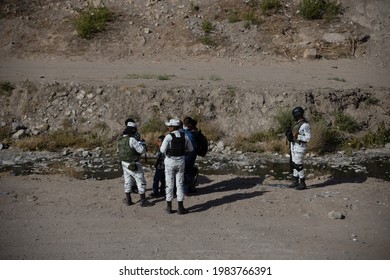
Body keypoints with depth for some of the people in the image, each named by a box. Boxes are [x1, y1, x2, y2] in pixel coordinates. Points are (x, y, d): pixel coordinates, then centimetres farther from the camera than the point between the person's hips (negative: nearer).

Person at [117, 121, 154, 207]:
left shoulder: (121, 140, 4)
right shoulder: (132, 140, -22)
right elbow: (142, 150, -21)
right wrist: (142, 144, 1)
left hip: (125, 164, 8)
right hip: (134, 165, -8)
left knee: (128, 182, 16)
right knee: (141, 182, 2)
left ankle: (128, 200, 21)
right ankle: (143, 201, 6)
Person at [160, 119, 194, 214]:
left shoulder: (168, 136, -15)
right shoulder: (184, 136, -1)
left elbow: (162, 150, -17)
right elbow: (190, 149, 8)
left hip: (170, 161, -3)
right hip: (181, 161, 3)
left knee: (169, 184, 8)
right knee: (179, 184, 9)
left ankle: (169, 207, 14)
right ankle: (180, 208, 8)